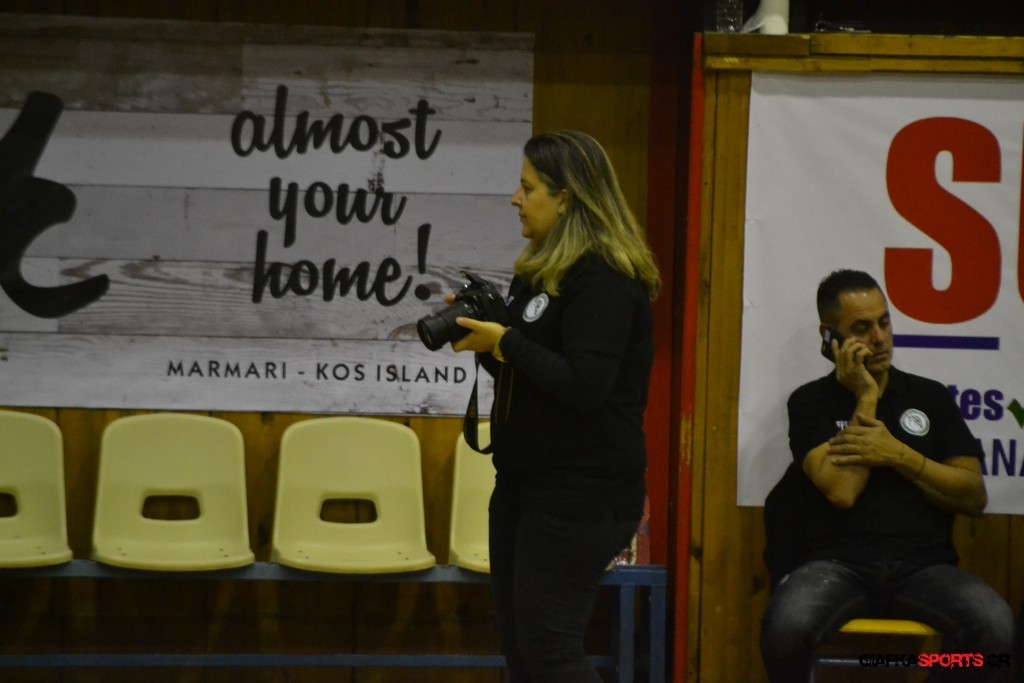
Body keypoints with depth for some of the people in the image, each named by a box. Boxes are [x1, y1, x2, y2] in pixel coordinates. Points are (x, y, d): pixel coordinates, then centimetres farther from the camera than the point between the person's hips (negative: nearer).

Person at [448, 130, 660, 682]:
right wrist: (484, 338, 1)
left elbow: (584, 387, -25)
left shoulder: (603, 279, -16)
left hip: (581, 494, -10)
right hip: (525, 482, 10)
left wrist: (505, 342, -17)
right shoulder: (543, 269, 14)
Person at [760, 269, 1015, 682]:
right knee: (787, 625, -35)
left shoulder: (931, 397, 14)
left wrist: (898, 454, -6)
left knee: (993, 626, -31)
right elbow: (841, 492, -9)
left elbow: (974, 497, 7)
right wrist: (865, 398, -3)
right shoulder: (811, 402, 7)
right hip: (840, 565, -1)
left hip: (924, 567, 2)